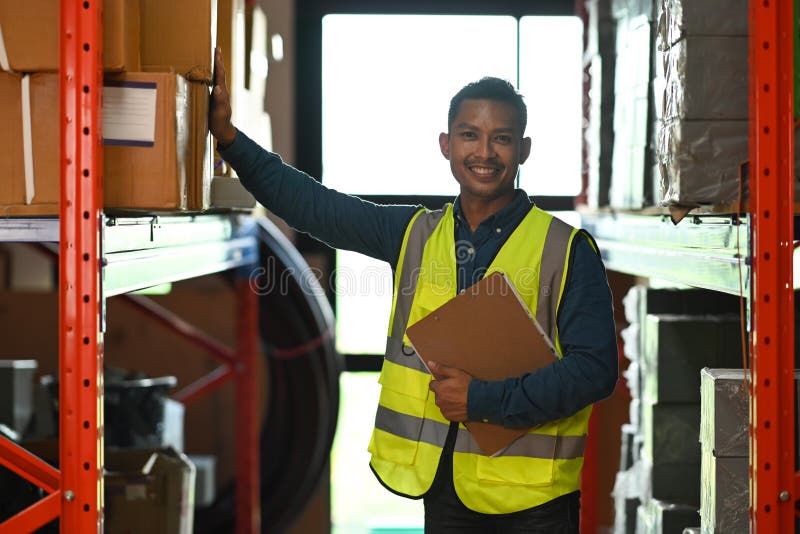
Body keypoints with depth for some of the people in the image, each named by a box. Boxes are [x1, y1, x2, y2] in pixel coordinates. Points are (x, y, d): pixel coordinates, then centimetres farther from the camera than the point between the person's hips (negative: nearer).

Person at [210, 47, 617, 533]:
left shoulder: (568, 250, -7)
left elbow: (595, 368, -13)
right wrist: (229, 136, 1)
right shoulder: (414, 234, 7)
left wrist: (483, 399, -17)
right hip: (442, 485, 4)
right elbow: (309, 203, 10)